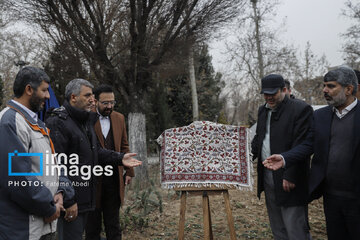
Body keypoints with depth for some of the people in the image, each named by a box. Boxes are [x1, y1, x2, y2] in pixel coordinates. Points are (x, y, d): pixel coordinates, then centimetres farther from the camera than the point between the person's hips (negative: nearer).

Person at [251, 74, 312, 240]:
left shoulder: (301, 109, -11)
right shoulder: (263, 111, 14)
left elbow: (300, 147, -16)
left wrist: (290, 176, -19)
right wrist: (250, 152, 2)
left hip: (288, 179, -7)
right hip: (267, 176, 8)